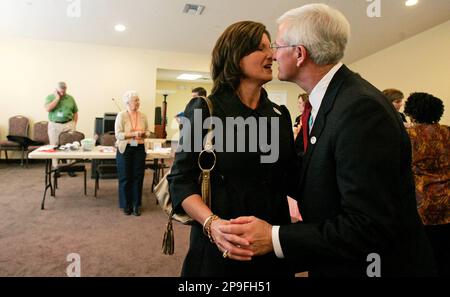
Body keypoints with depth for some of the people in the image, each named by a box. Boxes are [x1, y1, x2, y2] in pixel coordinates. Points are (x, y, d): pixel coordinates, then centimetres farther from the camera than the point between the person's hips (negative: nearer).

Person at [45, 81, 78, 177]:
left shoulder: (70, 98, 7)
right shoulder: (50, 97, 3)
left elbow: (75, 112, 12)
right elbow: (48, 109, -15)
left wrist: (74, 124, 3)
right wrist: (57, 98, -12)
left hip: (68, 125, 1)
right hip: (54, 126, -1)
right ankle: (56, 168, 10)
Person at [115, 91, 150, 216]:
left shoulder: (143, 116, 5)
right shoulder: (121, 115, -7)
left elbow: (147, 132, 13)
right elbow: (118, 134, -13)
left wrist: (144, 134, -9)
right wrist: (134, 134, -22)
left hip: (139, 149, 3)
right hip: (125, 149, -3)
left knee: (138, 177, 4)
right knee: (125, 178, 4)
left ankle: (136, 205, 16)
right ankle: (126, 205, 18)